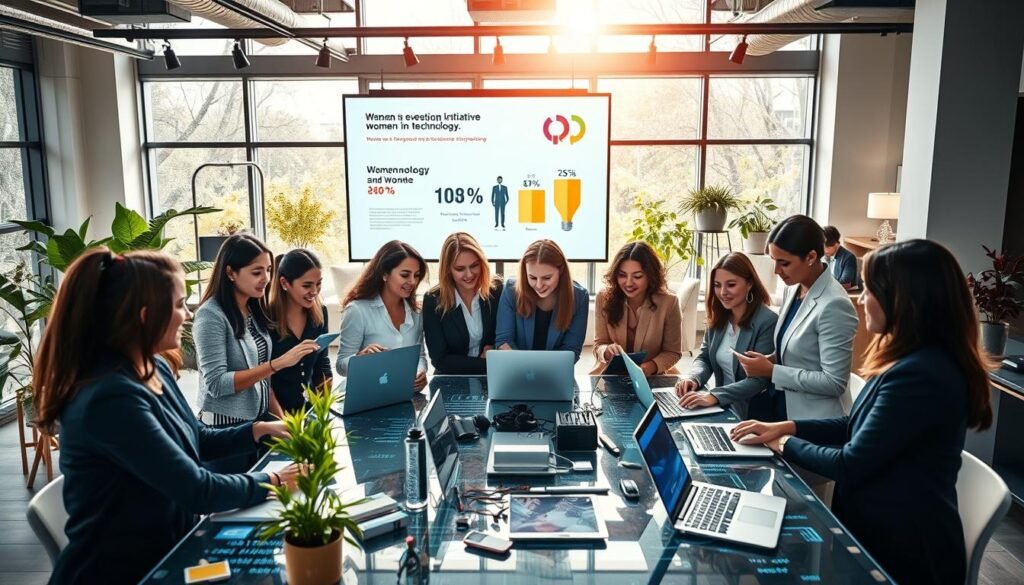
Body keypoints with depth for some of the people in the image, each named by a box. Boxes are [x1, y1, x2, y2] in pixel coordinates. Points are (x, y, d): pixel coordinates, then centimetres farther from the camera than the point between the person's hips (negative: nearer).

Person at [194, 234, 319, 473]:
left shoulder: (255, 310, 5)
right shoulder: (211, 315, -17)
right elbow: (216, 383, -22)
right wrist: (279, 363, -28)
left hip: (261, 421, 6)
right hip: (226, 428, -6)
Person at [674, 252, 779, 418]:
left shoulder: (768, 322, -16)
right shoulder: (718, 317, 5)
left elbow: (759, 381, -21)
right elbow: (704, 358, 10)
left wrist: (714, 396, -32)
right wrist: (693, 378, -13)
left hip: (751, 415, -6)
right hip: (722, 408, 6)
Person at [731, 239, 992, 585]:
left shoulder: (920, 375, -27)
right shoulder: (917, 360, 6)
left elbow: (850, 465, -21)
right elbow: (859, 428, 14)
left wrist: (786, 444, -5)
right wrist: (786, 427, 5)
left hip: (905, 551, -8)